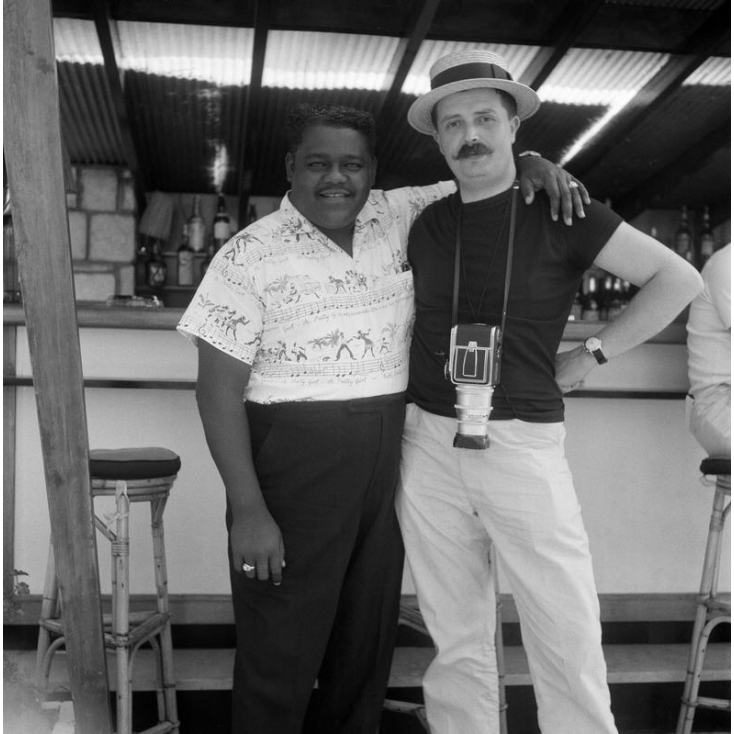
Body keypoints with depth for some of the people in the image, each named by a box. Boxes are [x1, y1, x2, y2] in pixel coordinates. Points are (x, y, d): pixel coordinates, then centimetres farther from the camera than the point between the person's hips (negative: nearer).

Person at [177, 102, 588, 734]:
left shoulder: (398, 219, 5)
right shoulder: (250, 255, -9)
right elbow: (219, 387, -10)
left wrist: (531, 163, -5)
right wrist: (247, 509, -16)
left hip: (387, 466, 5)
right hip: (291, 465, -4)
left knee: (368, 641, 18)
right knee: (281, 655, 5)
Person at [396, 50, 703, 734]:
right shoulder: (425, 226, 8)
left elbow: (677, 278, 1)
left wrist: (590, 354, -2)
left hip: (523, 446, -3)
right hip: (430, 446, 3)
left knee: (570, 639, 1)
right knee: (456, 640, 11)